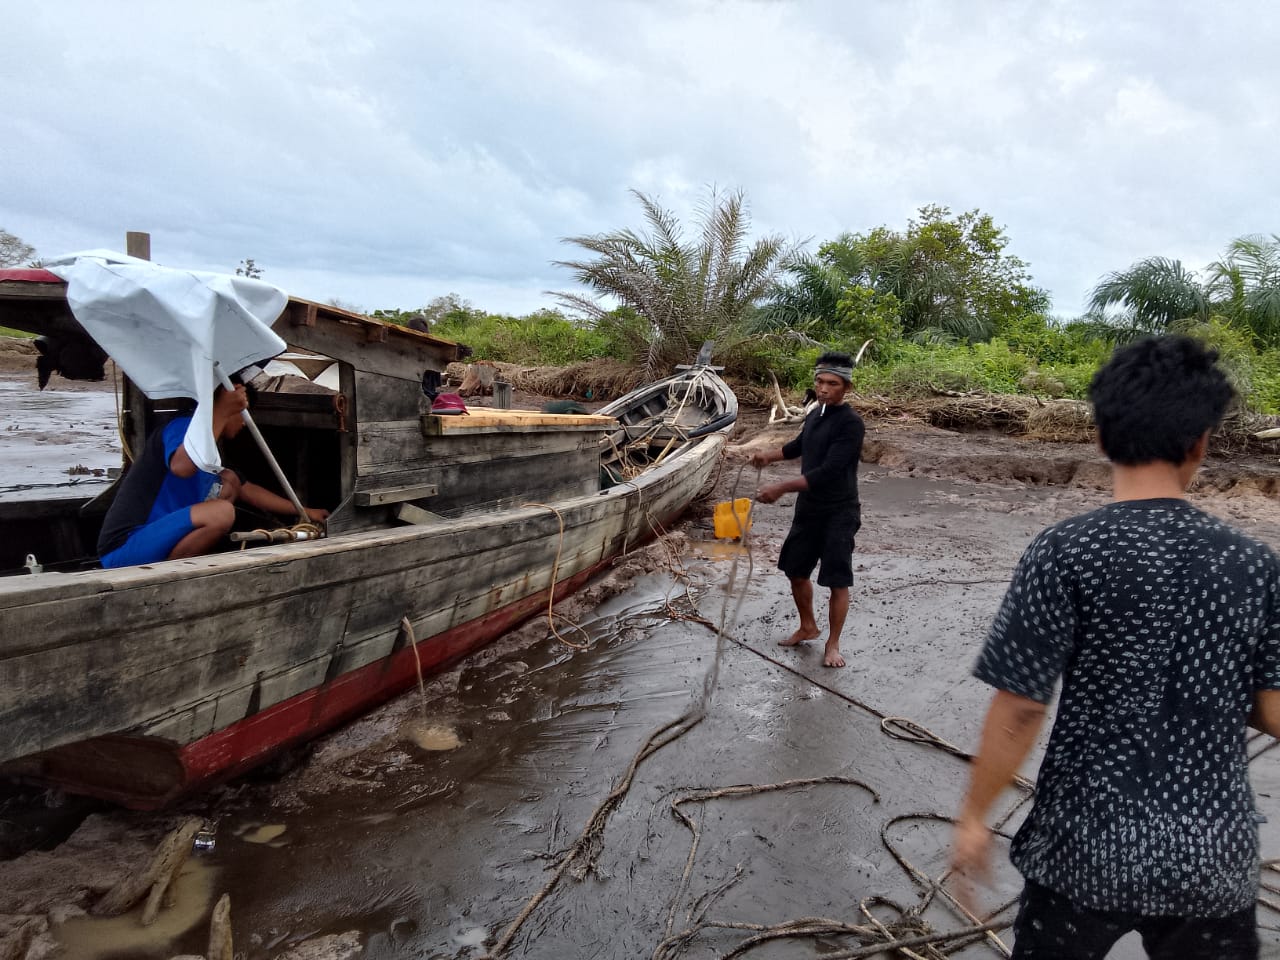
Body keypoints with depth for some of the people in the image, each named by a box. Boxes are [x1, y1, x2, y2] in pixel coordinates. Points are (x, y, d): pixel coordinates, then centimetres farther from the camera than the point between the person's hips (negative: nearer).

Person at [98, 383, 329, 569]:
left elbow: (249, 491, 26)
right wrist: (222, 412, -30)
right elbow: (181, 467, -35)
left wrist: (305, 511, 27)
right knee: (222, 512, -28)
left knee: (229, 482, 12)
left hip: (154, 537, 10)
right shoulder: (183, 426, -11)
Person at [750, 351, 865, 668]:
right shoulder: (815, 413, 5)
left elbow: (828, 471, -28)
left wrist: (782, 488, -31)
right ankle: (808, 627, 37)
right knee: (796, 570, 16)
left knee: (837, 581, 1)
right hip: (808, 508, 8)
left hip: (839, 513, -8)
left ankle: (832, 644, 18)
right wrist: (770, 455, 10)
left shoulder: (850, 423, -20)